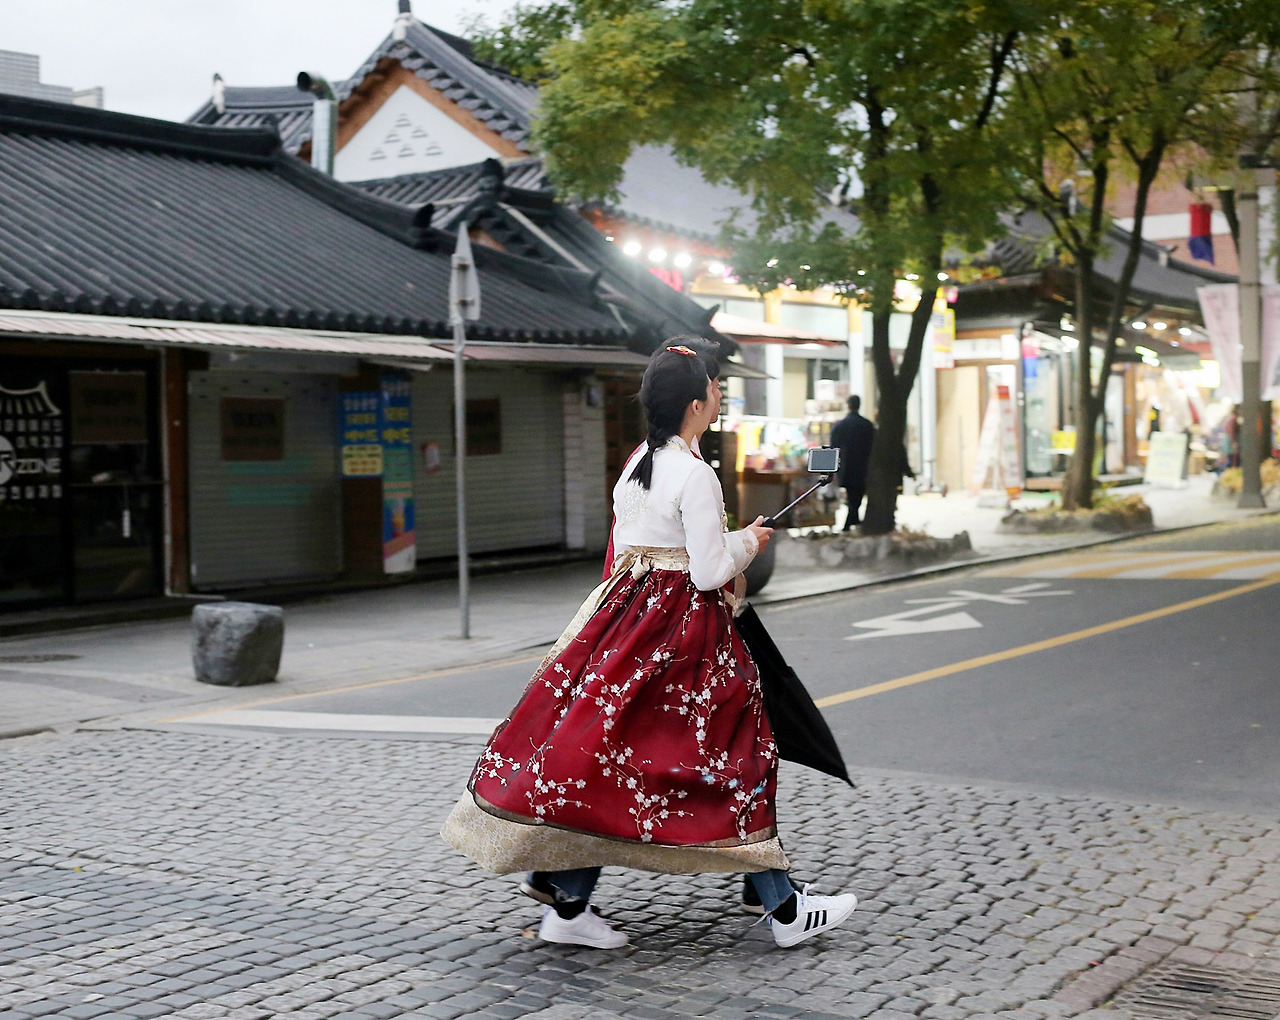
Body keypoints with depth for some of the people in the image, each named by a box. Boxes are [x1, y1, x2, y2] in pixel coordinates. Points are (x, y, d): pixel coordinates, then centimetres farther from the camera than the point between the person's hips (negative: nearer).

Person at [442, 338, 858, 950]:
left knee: (606, 752, 9)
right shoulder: (695, 475, -16)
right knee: (731, 757, 0)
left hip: (629, 613, 8)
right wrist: (748, 542, 1)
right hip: (682, 627, -8)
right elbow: (707, 573, -18)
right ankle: (785, 910, 9)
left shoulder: (637, 463, 11)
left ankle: (567, 905, 11)